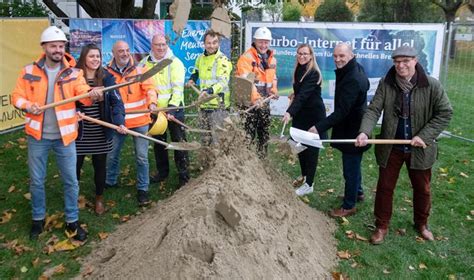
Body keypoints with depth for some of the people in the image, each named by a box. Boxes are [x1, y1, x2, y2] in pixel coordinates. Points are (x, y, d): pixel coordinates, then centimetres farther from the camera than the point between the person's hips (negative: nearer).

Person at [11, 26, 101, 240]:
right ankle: (38, 219, 32)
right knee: (36, 180, 13)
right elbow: (17, 96, 3)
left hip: (64, 136, 0)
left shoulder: (73, 73, -4)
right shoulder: (29, 71, -2)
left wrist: (92, 95, -41)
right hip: (38, 136, 1)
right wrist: (28, 105, -19)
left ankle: (72, 221, 22)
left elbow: (83, 95, -18)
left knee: (70, 180, 7)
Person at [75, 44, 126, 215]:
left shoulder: (107, 77, -2)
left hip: (101, 132, 1)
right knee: (75, 165, 6)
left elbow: (116, 101, -7)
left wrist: (119, 121, -22)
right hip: (80, 132, -1)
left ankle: (99, 197, 33)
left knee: (100, 166, 13)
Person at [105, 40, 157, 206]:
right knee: (112, 155, 15)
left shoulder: (139, 70, -4)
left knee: (142, 157, 1)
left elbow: (149, 88, -14)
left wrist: (152, 103, -34)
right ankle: (110, 182, 38)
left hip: (139, 121, -2)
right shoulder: (107, 72, -1)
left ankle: (142, 189, 16)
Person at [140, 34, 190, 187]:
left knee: (179, 142, 0)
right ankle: (162, 172, 31)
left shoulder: (175, 63, -10)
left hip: (174, 109, -4)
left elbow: (178, 88, -16)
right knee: (158, 143, 15)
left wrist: (172, 108, -24)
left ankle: (183, 174, 11)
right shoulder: (145, 63, 3)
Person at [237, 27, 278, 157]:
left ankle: (262, 158, 30)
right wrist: (255, 97, -38)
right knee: (249, 135, -5)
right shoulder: (247, 57, -13)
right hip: (249, 102, -7)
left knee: (265, 134, 16)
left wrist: (274, 90, 5)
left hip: (264, 102, 7)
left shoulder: (272, 58, 12)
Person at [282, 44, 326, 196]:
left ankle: (308, 185, 7)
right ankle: (304, 176, 32)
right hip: (301, 113, 8)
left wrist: (290, 112, -41)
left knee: (311, 148, -1)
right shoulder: (298, 70, 6)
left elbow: (303, 94, -32)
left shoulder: (313, 73, -19)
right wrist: (294, 95, 4)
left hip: (313, 115, -8)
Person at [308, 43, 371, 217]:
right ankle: (358, 192, 45)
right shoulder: (356, 70, 4)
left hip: (352, 131, -10)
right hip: (354, 127, 10)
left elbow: (341, 111, -31)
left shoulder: (352, 80, -27)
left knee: (350, 168, 3)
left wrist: (319, 127, -34)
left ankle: (349, 206, 16)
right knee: (354, 165, 26)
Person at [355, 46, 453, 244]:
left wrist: (424, 136, -18)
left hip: (419, 149, 0)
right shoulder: (385, 84, -8)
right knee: (385, 186, 9)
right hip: (391, 147, 0)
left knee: (422, 188, 17)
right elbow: (373, 110, -13)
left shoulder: (431, 86, -11)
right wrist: (365, 132, -32)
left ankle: (421, 223, 42)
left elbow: (445, 113, -8)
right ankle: (381, 226, 28)